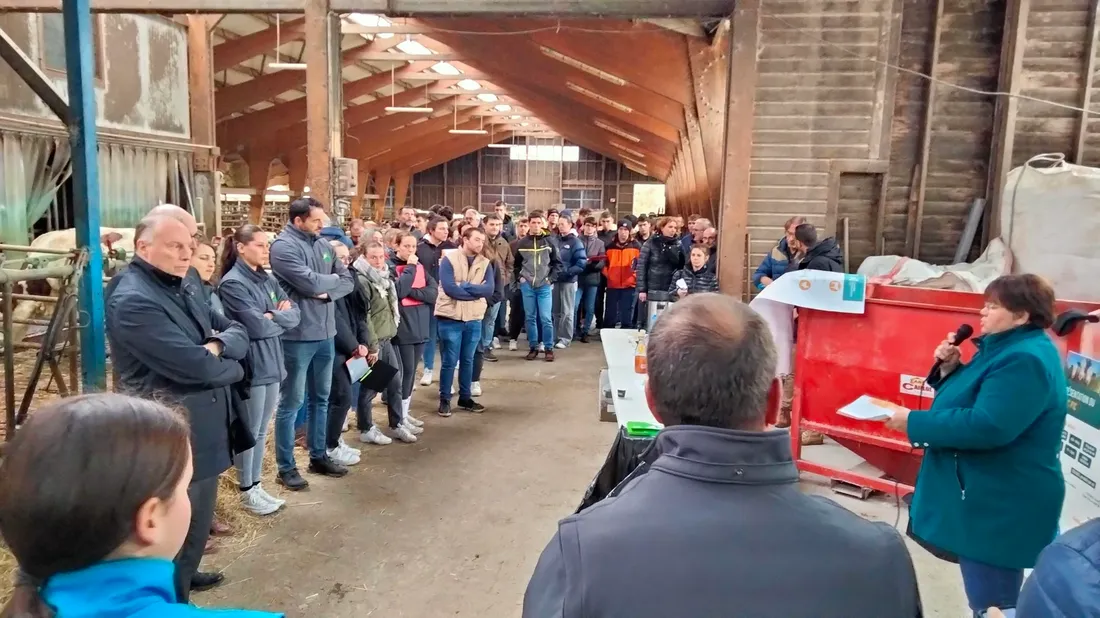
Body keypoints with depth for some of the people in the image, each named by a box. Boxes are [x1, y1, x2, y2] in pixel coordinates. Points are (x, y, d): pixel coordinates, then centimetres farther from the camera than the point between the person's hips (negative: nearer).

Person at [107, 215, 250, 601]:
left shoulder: (187, 286, 8)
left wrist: (217, 346, -17)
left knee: (198, 520, 25)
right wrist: (231, 367, -8)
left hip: (204, 430, 9)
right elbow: (196, 367, -28)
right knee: (178, 526, 9)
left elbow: (238, 333, 6)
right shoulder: (132, 301, -22)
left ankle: (185, 575, 47)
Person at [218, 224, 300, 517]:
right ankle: (247, 492, 18)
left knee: (261, 431, 15)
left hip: (272, 362, 7)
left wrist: (273, 316, -12)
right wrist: (281, 318, -3)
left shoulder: (269, 279, 10)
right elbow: (257, 327, -19)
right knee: (249, 432, 4)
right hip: (251, 366, -7)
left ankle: (256, 485, 26)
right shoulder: (232, 283, -12)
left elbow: (295, 315, 6)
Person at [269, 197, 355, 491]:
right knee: (291, 402, 4)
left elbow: (348, 281, 7)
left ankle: (318, 456, 31)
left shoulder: (323, 244, 10)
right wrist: (333, 279, -4)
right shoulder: (283, 246, -13)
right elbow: (310, 283, -23)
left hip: (325, 333, 7)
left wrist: (327, 292, -13)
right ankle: (286, 467, 15)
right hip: (298, 336, -7)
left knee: (321, 398, 17)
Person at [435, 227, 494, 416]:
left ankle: (465, 397, 26)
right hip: (450, 318, -4)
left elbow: (489, 289, -9)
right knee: (449, 361, 3)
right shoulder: (449, 260, -8)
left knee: (468, 361, 14)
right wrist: (476, 292, -12)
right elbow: (449, 288, -19)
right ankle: (444, 399, 15)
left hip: (474, 319, 4)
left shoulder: (485, 263, 5)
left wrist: (464, 286, -17)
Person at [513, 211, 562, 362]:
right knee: (530, 318, 7)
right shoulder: (521, 243, 4)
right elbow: (516, 264, 13)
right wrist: (519, 278, 0)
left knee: (545, 318, -5)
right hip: (527, 286, 2)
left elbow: (557, 263, 5)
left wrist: (551, 279, -4)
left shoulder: (549, 242, 1)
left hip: (544, 286, -1)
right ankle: (533, 347, 16)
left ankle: (548, 348, 5)